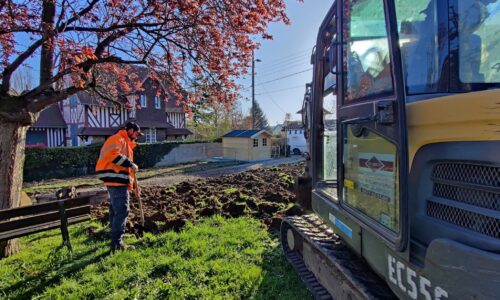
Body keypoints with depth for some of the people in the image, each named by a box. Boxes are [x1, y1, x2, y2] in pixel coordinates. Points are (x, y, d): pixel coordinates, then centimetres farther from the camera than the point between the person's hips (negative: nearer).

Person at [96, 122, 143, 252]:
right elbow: (113, 154, -26)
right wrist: (131, 164, -19)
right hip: (117, 181, -11)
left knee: (115, 210, 17)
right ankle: (116, 243, -6)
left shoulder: (126, 143, 26)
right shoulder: (117, 139, -5)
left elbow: (126, 168, 27)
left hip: (118, 182, 11)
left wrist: (134, 184, 24)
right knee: (122, 211, -10)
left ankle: (116, 239, 29)